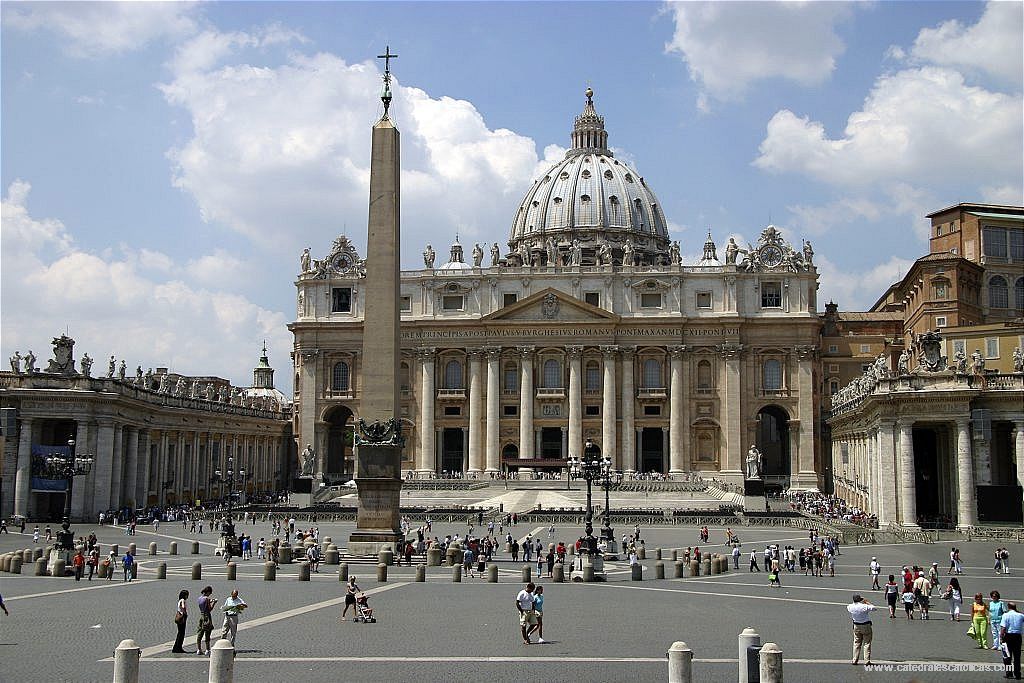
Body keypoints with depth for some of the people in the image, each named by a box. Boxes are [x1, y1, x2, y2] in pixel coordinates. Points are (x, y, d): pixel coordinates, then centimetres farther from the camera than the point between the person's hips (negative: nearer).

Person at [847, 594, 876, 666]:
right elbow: (874, 608, -5)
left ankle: (855, 660, 11)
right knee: (867, 643, 4)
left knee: (856, 643, 11)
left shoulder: (851, 607, -8)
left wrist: (854, 602, 14)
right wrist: (867, 602, 1)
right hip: (866, 626, -3)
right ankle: (867, 660, 2)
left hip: (856, 626, 3)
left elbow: (848, 607, 17)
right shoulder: (865, 607, -18)